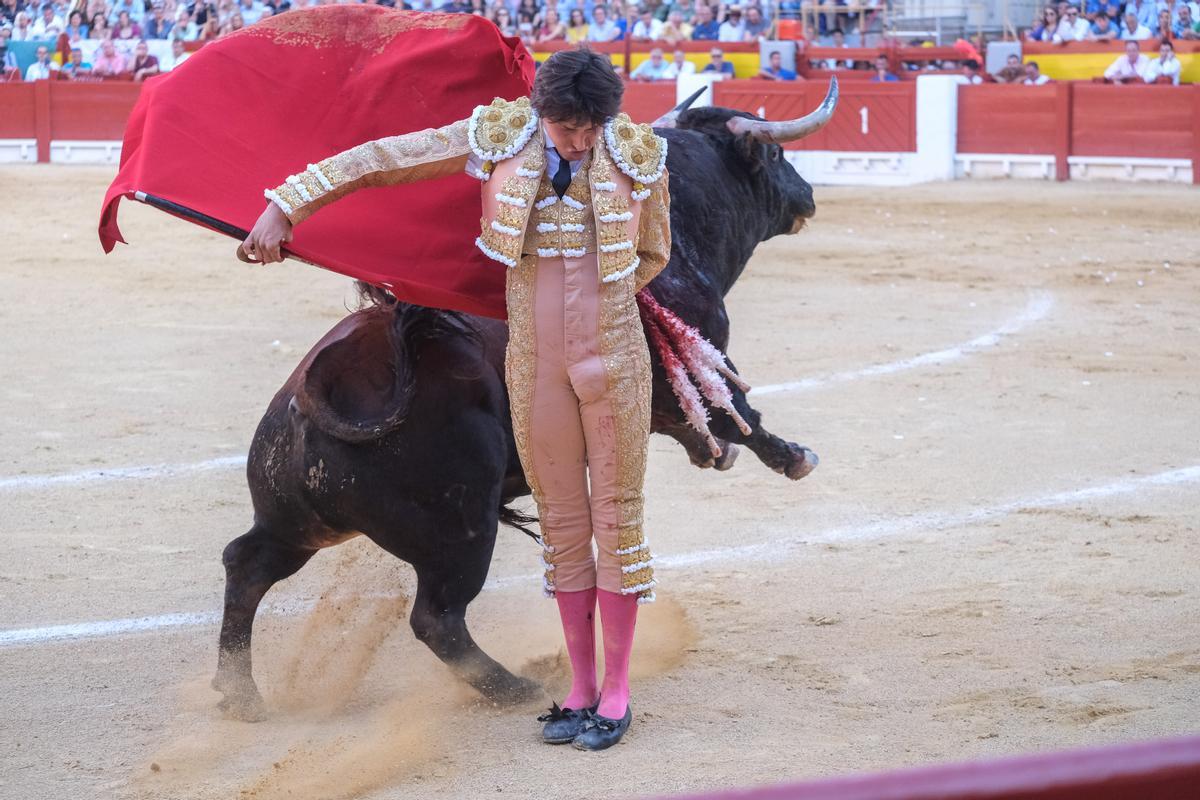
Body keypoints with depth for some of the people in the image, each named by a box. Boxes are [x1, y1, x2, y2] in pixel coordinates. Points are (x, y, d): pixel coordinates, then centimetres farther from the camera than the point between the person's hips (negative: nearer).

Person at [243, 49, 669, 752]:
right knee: (562, 522, 8)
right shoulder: (499, 137, -4)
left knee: (616, 516, 3)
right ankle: (581, 688, 19)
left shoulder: (638, 155, -5)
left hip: (613, 357, -1)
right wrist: (286, 207, -5)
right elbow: (379, 159, -3)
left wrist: (588, 294, 6)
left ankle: (617, 690, 13)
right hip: (535, 359, 2)